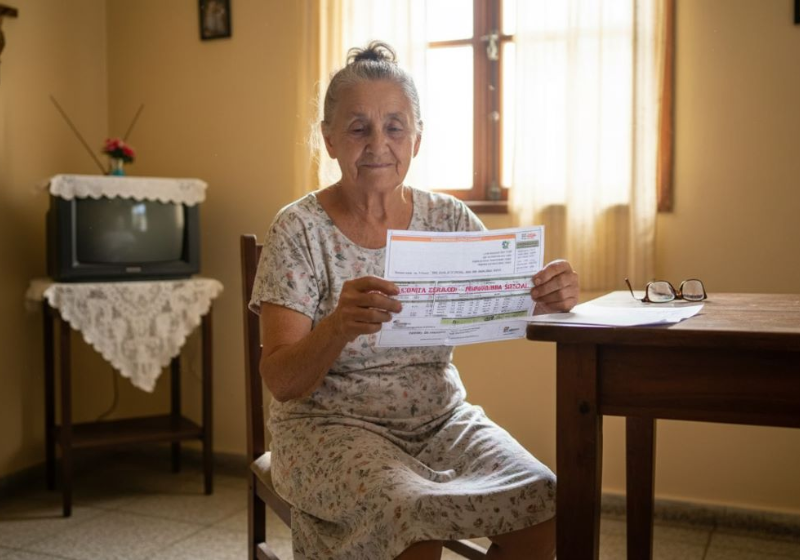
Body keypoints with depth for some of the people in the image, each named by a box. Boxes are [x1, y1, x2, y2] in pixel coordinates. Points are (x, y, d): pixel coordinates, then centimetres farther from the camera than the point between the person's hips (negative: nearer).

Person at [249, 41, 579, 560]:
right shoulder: (300, 230, -8)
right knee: (415, 517, -31)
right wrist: (338, 326, -34)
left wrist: (551, 295, -27)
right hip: (333, 426, -3)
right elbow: (281, 381, -13)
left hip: (440, 417, 4)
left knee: (542, 502, -20)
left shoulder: (447, 218, 3)